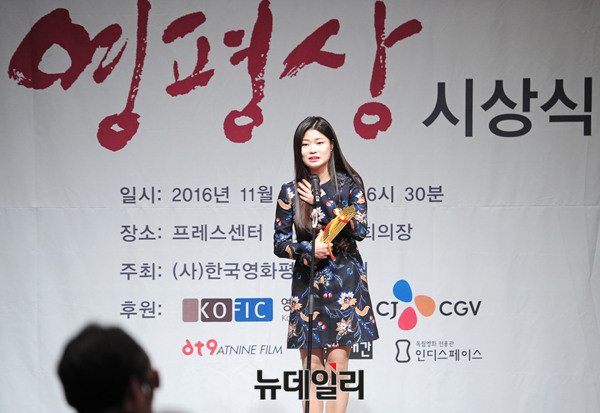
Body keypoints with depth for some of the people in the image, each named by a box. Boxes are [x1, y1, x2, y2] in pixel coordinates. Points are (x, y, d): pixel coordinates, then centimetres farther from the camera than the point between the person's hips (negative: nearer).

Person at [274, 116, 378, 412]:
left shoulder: (349, 184, 1)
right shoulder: (291, 192, 3)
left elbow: (360, 229, -12)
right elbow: (279, 244, 4)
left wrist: (321, 201, -13)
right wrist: (307, 249, -15)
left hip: (344, 280, -1)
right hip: (306, 282, 1)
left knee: (337, 360, -6)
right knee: (312, 365, 1)